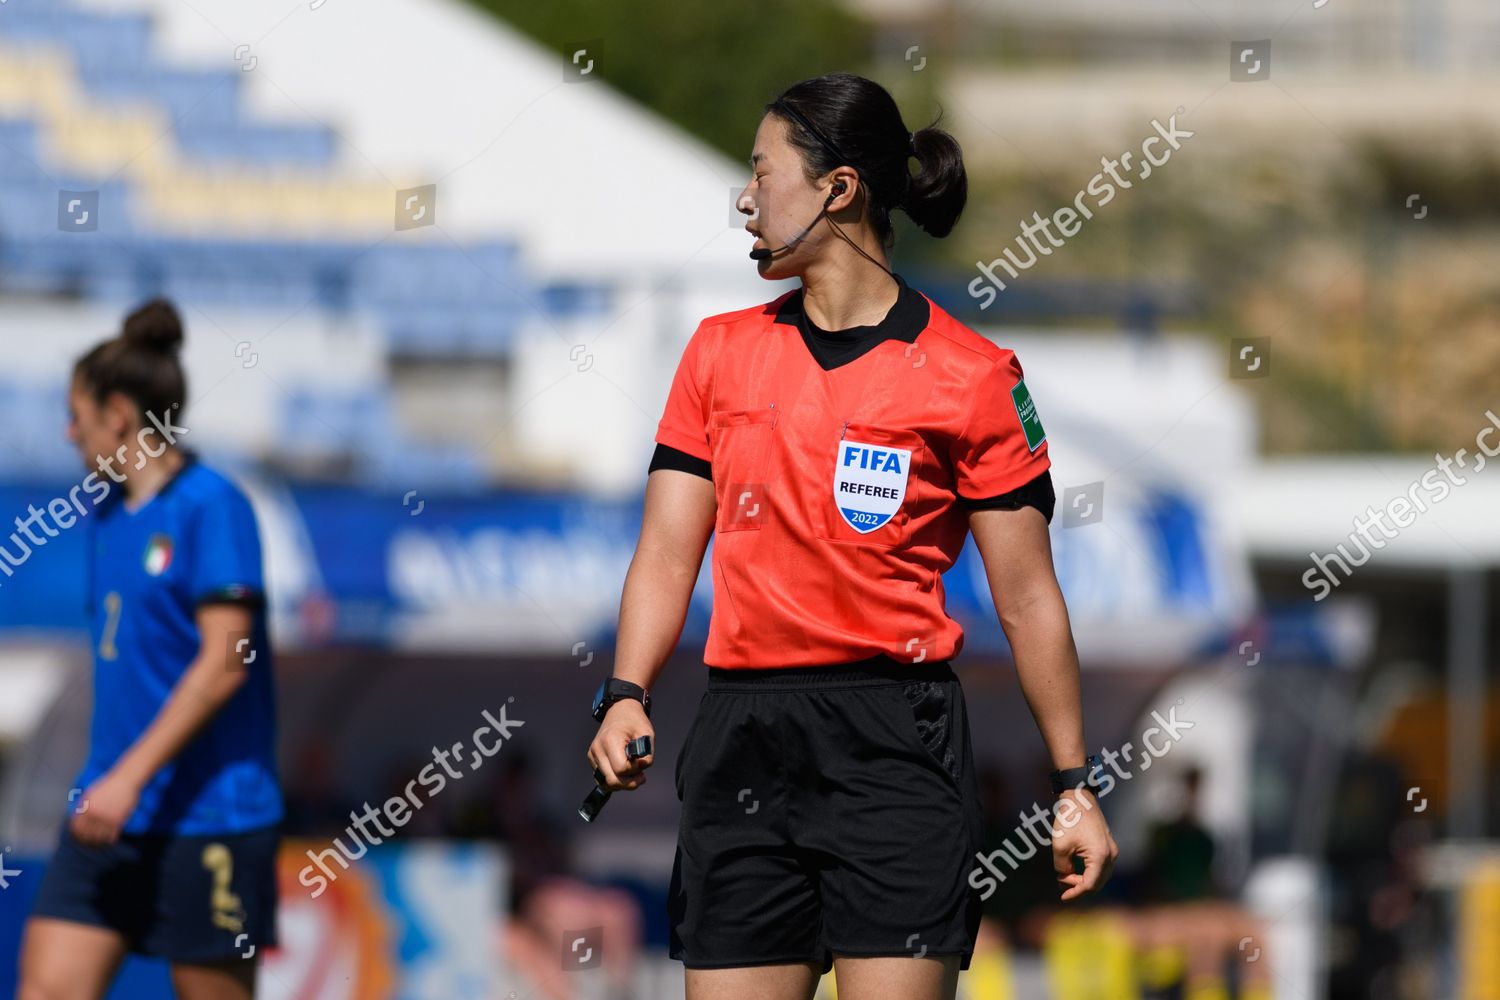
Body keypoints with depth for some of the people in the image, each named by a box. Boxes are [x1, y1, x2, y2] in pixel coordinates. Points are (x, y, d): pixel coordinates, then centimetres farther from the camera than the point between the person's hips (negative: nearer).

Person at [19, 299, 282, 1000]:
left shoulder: (212, 507, -11)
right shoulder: (106, 511, 14)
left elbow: (223, 662, -17)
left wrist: (130, 778, -20)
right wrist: (104, 781, 18)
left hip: (207, 815, -8)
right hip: (110, 811, 8)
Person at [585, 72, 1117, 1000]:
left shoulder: (969, 375, -1)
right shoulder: (720, 350, 12)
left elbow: (1026, 594, 1)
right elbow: (669, 551, 10)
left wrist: (1074, 786, 0)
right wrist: (627, 696, -7)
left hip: (898, 748, -4)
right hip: (743, 744, 4)